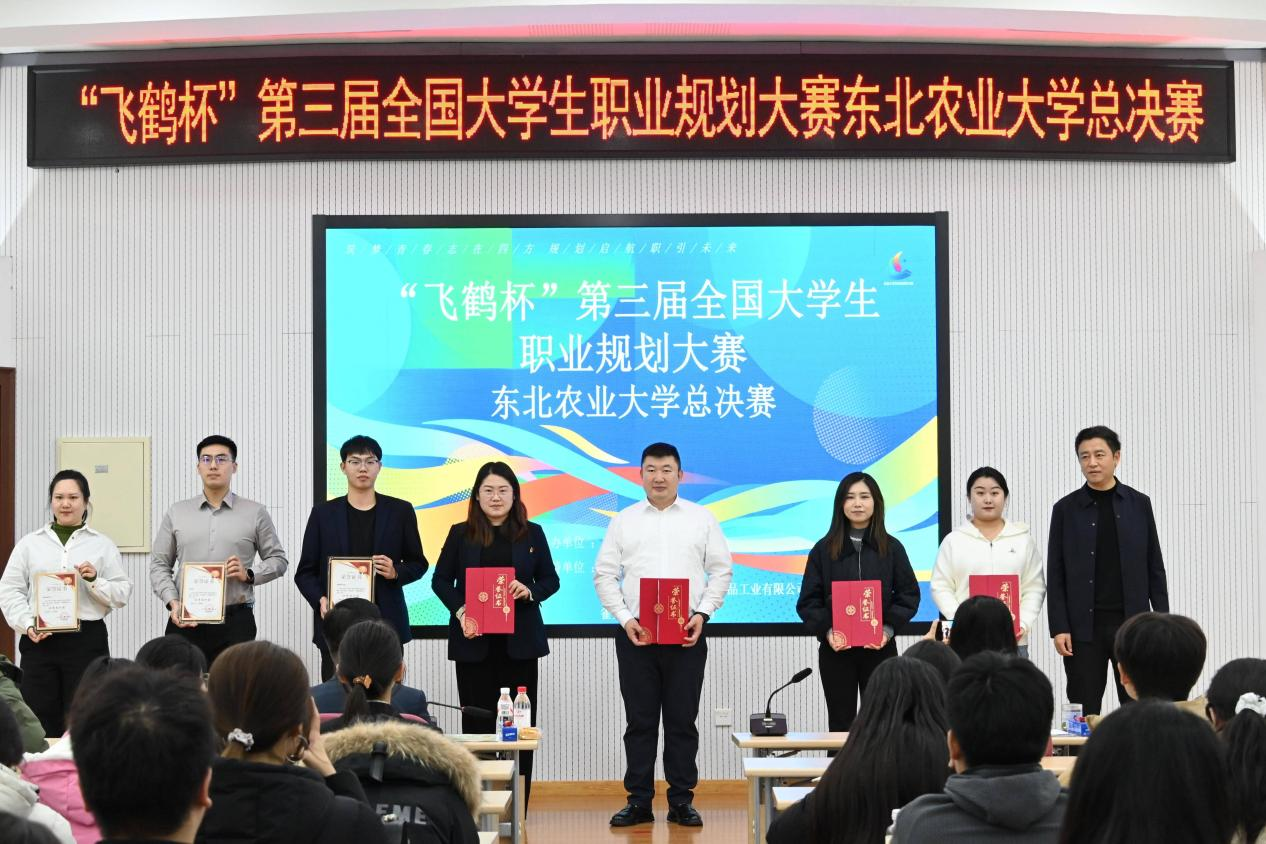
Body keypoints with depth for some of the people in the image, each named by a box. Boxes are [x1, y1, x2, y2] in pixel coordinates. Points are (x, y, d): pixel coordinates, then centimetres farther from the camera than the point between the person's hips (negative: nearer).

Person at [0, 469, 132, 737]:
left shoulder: (102, 545, 9)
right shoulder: (29, 544, 11)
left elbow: (122, 594, 5)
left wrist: (94, 580, -13)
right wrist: (27, 624, -9)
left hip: (87, 640, -1)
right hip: (39, 640, 1)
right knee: (40, 723, 1)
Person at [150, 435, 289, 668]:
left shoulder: (255, 513, 6)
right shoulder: (176, 513, 11)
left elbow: (278, 559, 11)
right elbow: (159, 564, 12)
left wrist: (249, 574, -7)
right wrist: (172, 602, -4)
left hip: (236, 621, -1)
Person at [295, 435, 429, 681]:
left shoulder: (400, 511, 8)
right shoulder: (324, 513, 8)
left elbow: (418, 564, 14)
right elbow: (305, 572, 9)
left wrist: (395, 572, -7)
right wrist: (320, 600, -10)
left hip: (386, 623, 0)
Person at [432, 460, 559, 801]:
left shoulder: (532, 533, 7)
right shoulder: (460, 534, 5)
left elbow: (551, 579, 10)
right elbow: (440, 579, 6)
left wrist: (530, 591, -11)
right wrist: (459, 611, -10)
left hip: (519, 641, 1)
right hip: (474, 640, 0)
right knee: (477, 721, 1)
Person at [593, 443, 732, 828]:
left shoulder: (702, 518, 6)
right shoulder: (623, 520, 7)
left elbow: (721, 570, 5)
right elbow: (604, 575, 5)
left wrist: (703, 613, -7)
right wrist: (625, 618, -7)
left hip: (687, 635, 0)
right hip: (635, 634, 1)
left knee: (682, 720, 4)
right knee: (639, 720, 4)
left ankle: (681, 802, 12)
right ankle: (639, 801, 11)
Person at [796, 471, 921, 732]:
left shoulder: (892, 548, 6)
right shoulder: (824, 549, 4)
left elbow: (909, 594, 4)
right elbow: (808, 601, 2)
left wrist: (889, 628, -11)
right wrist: (826, 630, -14)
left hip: (880, 649, 0)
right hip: (835, 649, 0)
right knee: (841, 723, 4)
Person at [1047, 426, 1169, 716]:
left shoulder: (1139, 504, 6)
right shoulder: (1066, 509, 3)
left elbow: (1154, 567, 8)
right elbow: (1055, 575, 2)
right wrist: (1058, 628, -5)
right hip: (1084, 626, -1)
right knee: (1085, 710, 2)